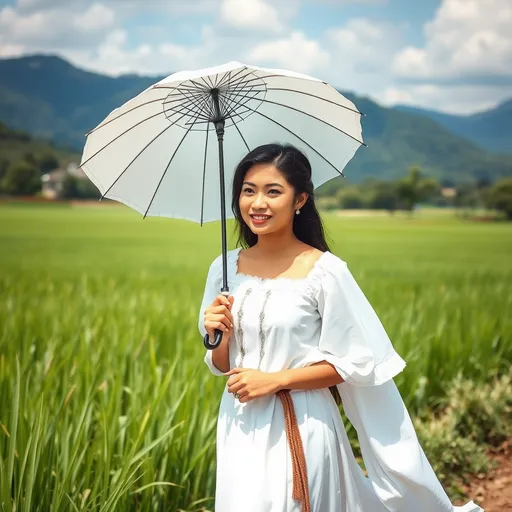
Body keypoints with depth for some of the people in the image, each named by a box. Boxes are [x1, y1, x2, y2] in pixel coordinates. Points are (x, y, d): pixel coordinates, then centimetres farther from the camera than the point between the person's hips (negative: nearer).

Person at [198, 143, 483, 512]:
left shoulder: (324, 271, -13)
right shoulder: (224, 269, 2)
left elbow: (354, 362, -10)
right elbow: (221, 365, 10)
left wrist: (275, 379, -15)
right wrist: (219, 336, -11)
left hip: (300, 430, -4)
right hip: (240, 428, 5)